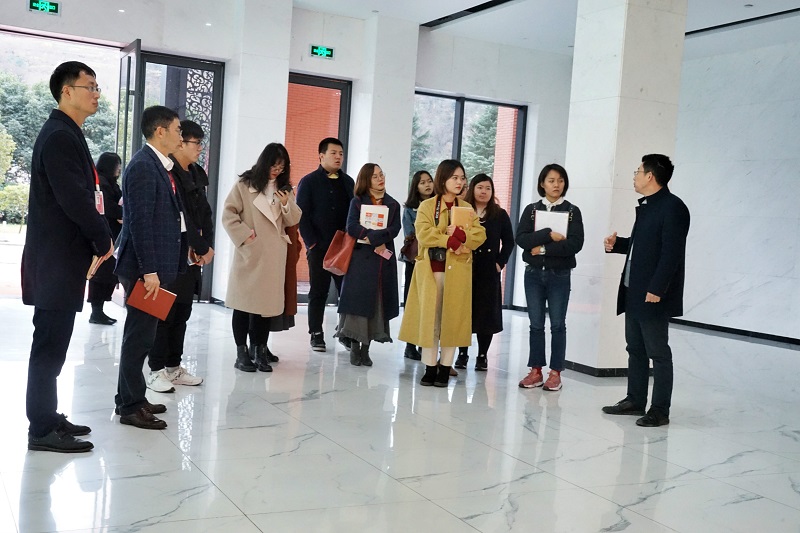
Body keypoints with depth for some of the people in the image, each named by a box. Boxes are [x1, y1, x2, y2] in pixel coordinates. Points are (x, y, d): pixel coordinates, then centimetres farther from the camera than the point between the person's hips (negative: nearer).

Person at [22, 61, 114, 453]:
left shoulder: (65, 134, 16)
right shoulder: (60, 136, -15)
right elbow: (74, 199, -22)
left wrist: (96, 239, 6)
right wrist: (103, 240, -9)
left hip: (60, 257, 10)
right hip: (56, 259, -10)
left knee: (52, 343, 15)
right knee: (50, 344, -4)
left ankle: (47, 417, 25)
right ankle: (42, 430, 4)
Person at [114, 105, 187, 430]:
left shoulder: (159, 165, 15)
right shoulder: (143, 166, -14)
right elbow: (140, 221, -20)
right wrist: (149, 270, -23)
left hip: (157, 264, 10)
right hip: (145, 266, -10)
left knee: (142, 334, 16)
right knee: (139, 335, -2)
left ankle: (131, 398, 27)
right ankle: (131, 406, 8)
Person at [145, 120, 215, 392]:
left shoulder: (196, 175, 13)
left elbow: (205, 213, 11)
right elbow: (179, 216, -17)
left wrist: (206, 246, -2)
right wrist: (202, 248, -12)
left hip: (193, 256, 8)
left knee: (182, 314, 12)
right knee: (165, 313, -2)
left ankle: (174, 366, 21)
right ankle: (156, 370, 7)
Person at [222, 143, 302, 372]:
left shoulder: (284, 189, 12)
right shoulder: (244, 185, -2)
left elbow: (294, 220, 10)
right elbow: (228, 214, -4)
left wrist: (287, 204, -8)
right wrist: (244, 235, -13)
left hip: (274, 256, 3)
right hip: (250, 253, -3)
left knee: (267, 301, 3)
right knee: (244, 302, 3)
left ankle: (259, 350, 12)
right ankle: (241, 352, 11)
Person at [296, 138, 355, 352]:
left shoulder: (348, 182, 13)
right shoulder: (309, 182, 2)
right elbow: (302, 214, -4)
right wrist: (311, 243, -11)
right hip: (319, 248, -3)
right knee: (318, 293, 4)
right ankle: (316, 334, 13)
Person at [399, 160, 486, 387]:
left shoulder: (467, 208, 12)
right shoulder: (426, 206, 5)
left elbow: (479, 236, -2)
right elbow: (423, 234, -11)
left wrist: (460, 234, -19)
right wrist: (450, 240, -16)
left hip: (457, 272, 2)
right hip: (431, 270, -2)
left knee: (452, 319, 2)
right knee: (429, 318, 0)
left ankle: (445, 369, 9)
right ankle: (430, 369, 7)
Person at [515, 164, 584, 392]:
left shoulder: (572, 211, 1)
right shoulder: (531, 209, 6)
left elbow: (575, 244, -12)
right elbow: (521, 239, -8)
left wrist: (544, 249, -13)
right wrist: (548, 235, -18)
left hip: (560, 275, -2)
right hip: (534, 273, 2)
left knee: (558, 324, 3)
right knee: (536, 324, 6)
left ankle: (555, 373, 9)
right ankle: (536, 371, 13)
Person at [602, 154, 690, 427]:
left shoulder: (673, 207, -14)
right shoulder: (645, 206, 15)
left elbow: (671, 253, -21)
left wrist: (656, 289, -24)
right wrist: (617, 244, 8)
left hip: (654, 295, -9)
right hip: (633, 292, 10)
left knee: (658, 353, 0)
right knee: (635, 349, 15)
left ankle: (660, 410, 8)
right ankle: (635, 400, 26)